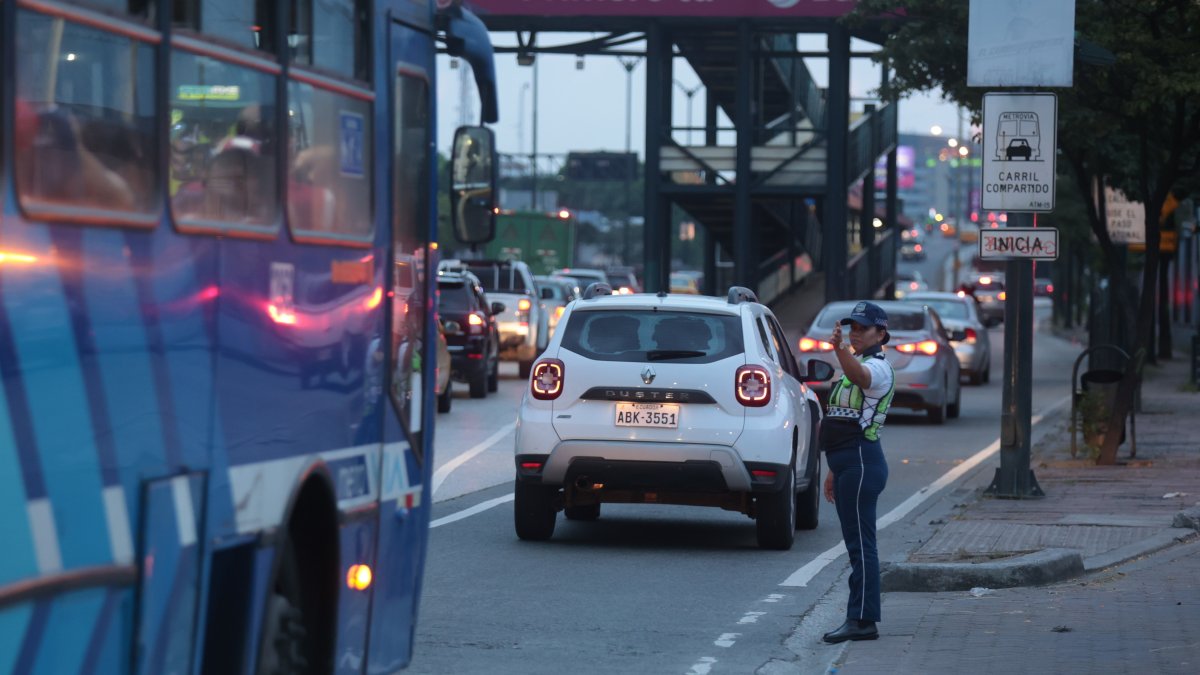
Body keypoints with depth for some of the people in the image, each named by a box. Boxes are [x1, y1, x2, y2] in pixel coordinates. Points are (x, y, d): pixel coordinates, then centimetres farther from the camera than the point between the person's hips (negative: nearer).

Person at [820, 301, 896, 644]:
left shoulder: (878, 366, -9)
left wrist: (840, 349, -55)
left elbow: (859, 376, -37)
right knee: (856, 542, 11)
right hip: (848, 463, 10)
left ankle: (862, 620, -11)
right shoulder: (856, 365, 23)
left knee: (860, 542, -10)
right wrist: (834, 471, 25)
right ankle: (860, 619, 14)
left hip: (862, 463, -10)